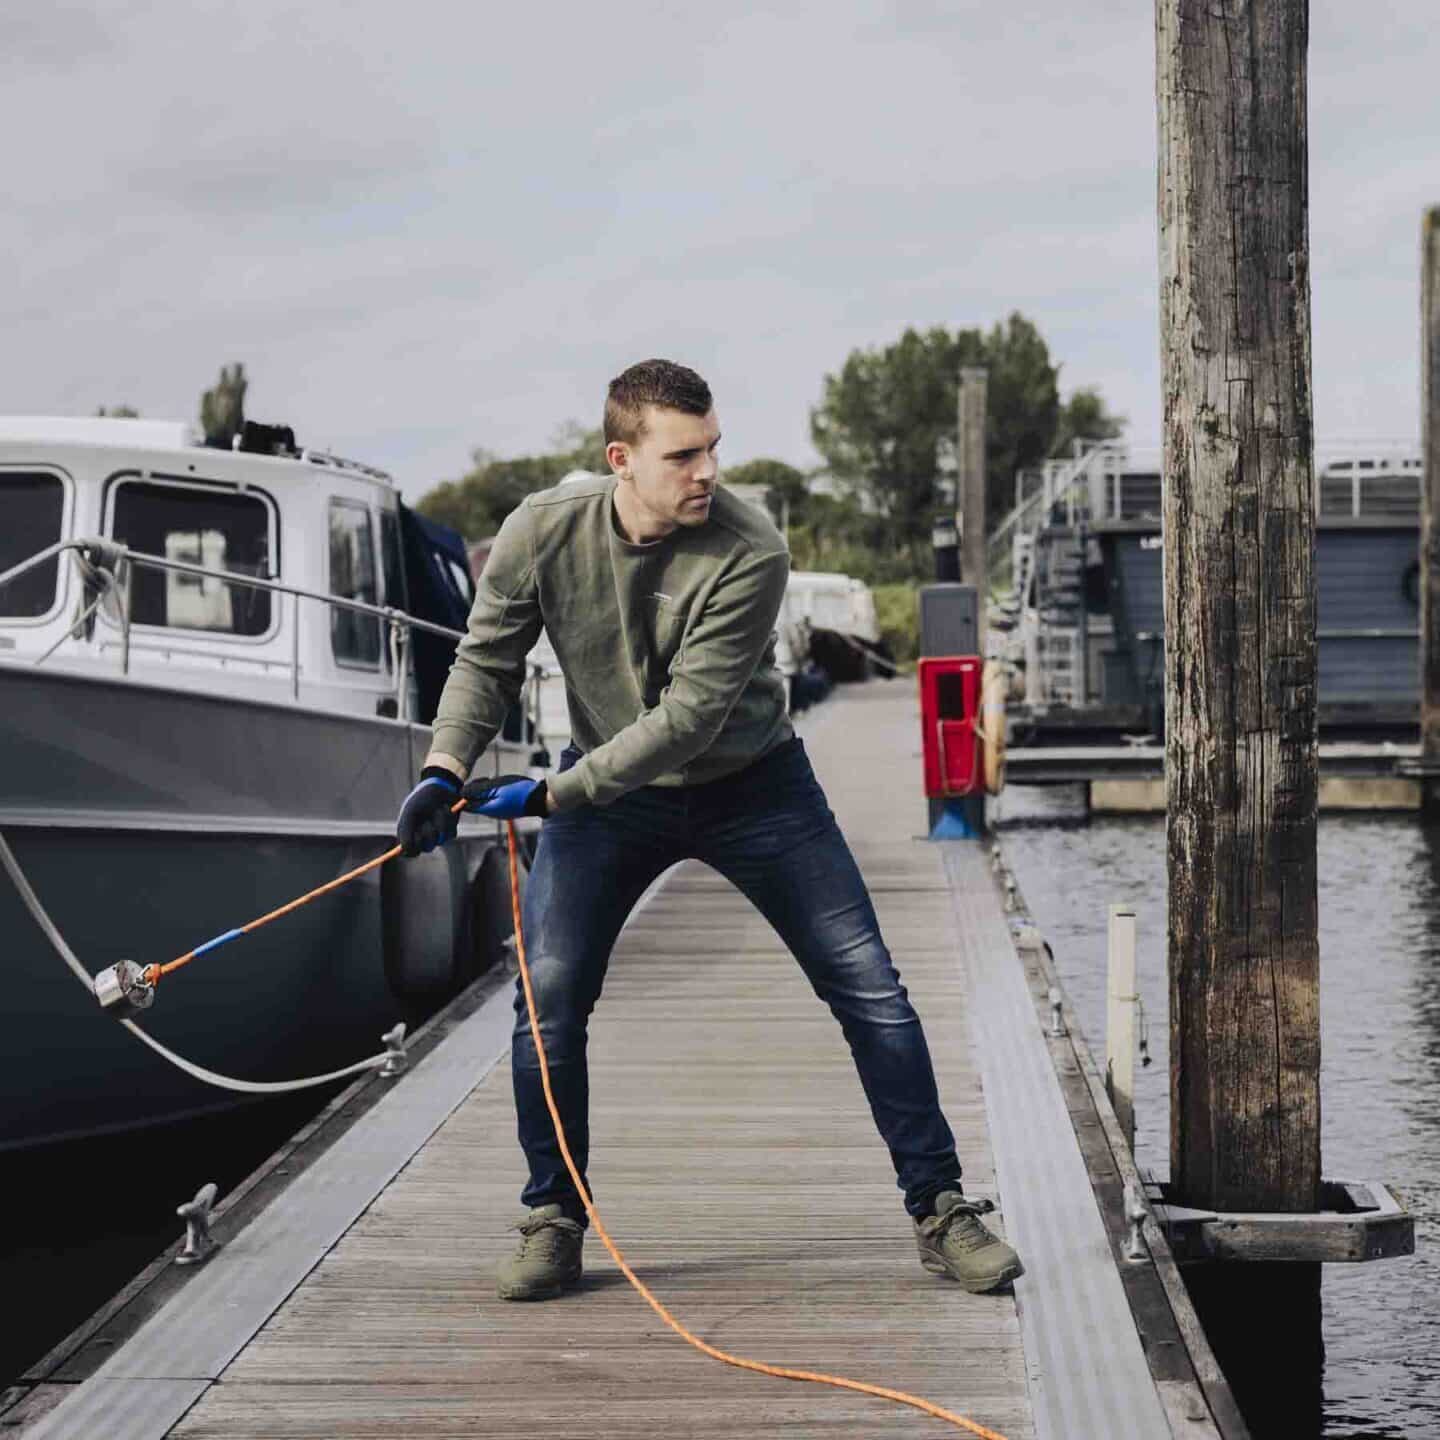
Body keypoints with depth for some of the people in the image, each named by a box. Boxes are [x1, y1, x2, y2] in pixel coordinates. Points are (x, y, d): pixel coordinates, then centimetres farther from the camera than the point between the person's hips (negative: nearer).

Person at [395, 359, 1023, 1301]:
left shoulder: (750, 554, -27)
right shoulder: (541, 534, -18)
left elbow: (689, 715, -29)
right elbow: (489, 656, -4)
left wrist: (552, 794, -30)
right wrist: (448, 766, -20)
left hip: (750, 786, -2)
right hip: (608, 792, 2)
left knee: (869, 988, -4)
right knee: (547, 1001, -8)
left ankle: (941, 1211, 8)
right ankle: (554, 1224, 10)